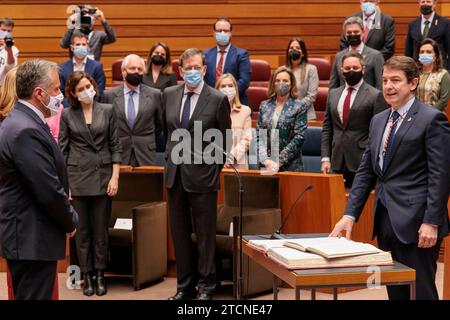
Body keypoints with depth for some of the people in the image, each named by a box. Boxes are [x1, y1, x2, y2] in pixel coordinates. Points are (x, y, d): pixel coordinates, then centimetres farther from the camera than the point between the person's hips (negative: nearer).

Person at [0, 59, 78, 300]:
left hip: (26, 237, 10)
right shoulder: (27, 131, -22)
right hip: (32, 240, -10)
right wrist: (71, 221, -7)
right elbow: (49, 191, -22)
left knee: (29, 294, 16)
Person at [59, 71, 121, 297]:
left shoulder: (107, 111, 3)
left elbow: (115, 146, 3)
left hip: (102, 177, 0)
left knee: (101, 231, 4)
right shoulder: (67, 115, 2)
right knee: (82, 231, 5)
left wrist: (115, 177, -4)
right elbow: (62, 150, 3)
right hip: (77, 177, 0)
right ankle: (87, 276, 13)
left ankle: (100, 276, 15)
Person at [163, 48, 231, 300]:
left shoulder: (218, 99, -7)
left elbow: (224, 139, 0)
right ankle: (184, 286, 23)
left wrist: (215, 168, 2)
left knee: (205, 234, 4)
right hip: (175, 175, 5)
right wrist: (172, 157, 15)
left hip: (203, 175, -5)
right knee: (180, 234, 12)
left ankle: (206, 287, 15)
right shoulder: (169, 95, 6)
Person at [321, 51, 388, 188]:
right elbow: (327, 128, 14)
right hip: (338, 162, 5)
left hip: (363, 161, -5)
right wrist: (325, 158, 7)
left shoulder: (375, 95, -3)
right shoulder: (333, 94, 13)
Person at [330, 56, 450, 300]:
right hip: (386, 222, 7)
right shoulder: (378, 121, 15)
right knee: (395, 293, 11)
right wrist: (350, 215, 6)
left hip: (415, 223, -7)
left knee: (420, 292, -2)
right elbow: (365, 172, 14)